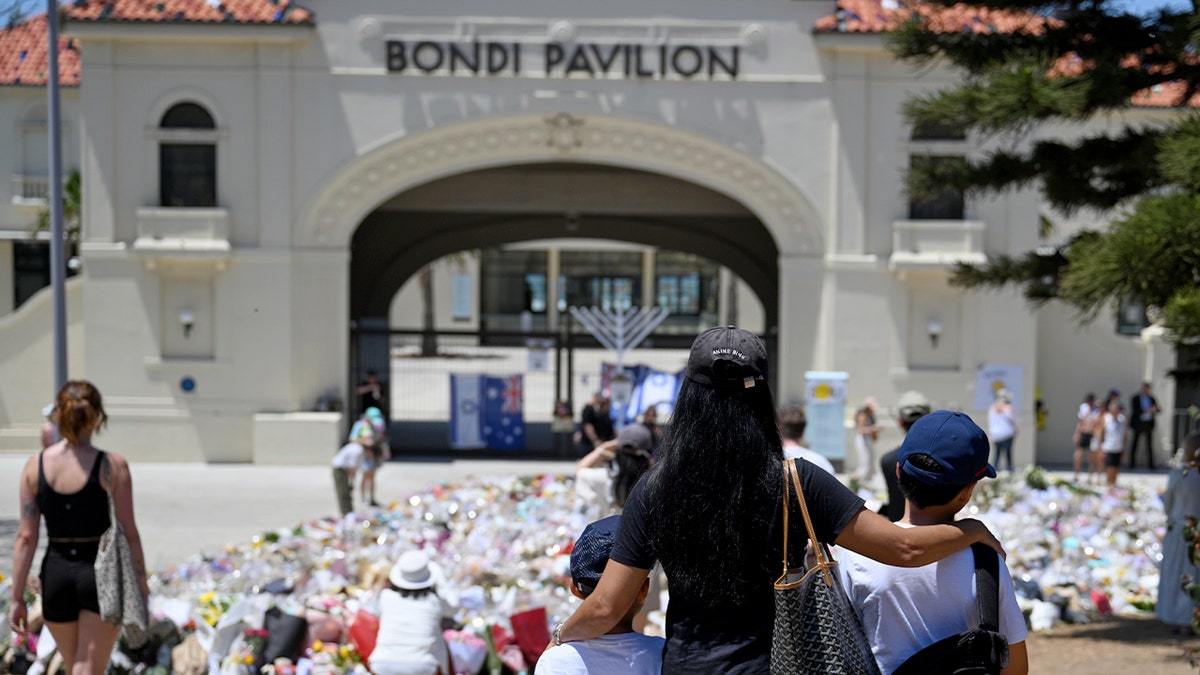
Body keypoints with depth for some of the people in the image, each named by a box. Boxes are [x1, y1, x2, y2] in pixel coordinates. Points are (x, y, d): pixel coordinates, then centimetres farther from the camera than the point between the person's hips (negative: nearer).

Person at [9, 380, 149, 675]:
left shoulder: (35, 466, -2)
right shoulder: (113, 466, -9)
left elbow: (26, 537, -2)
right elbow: (128, 534, -8)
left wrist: (17, 598, 3)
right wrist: (141, 586, 3)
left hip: (56, 573, 3)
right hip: (101, 574, -3)